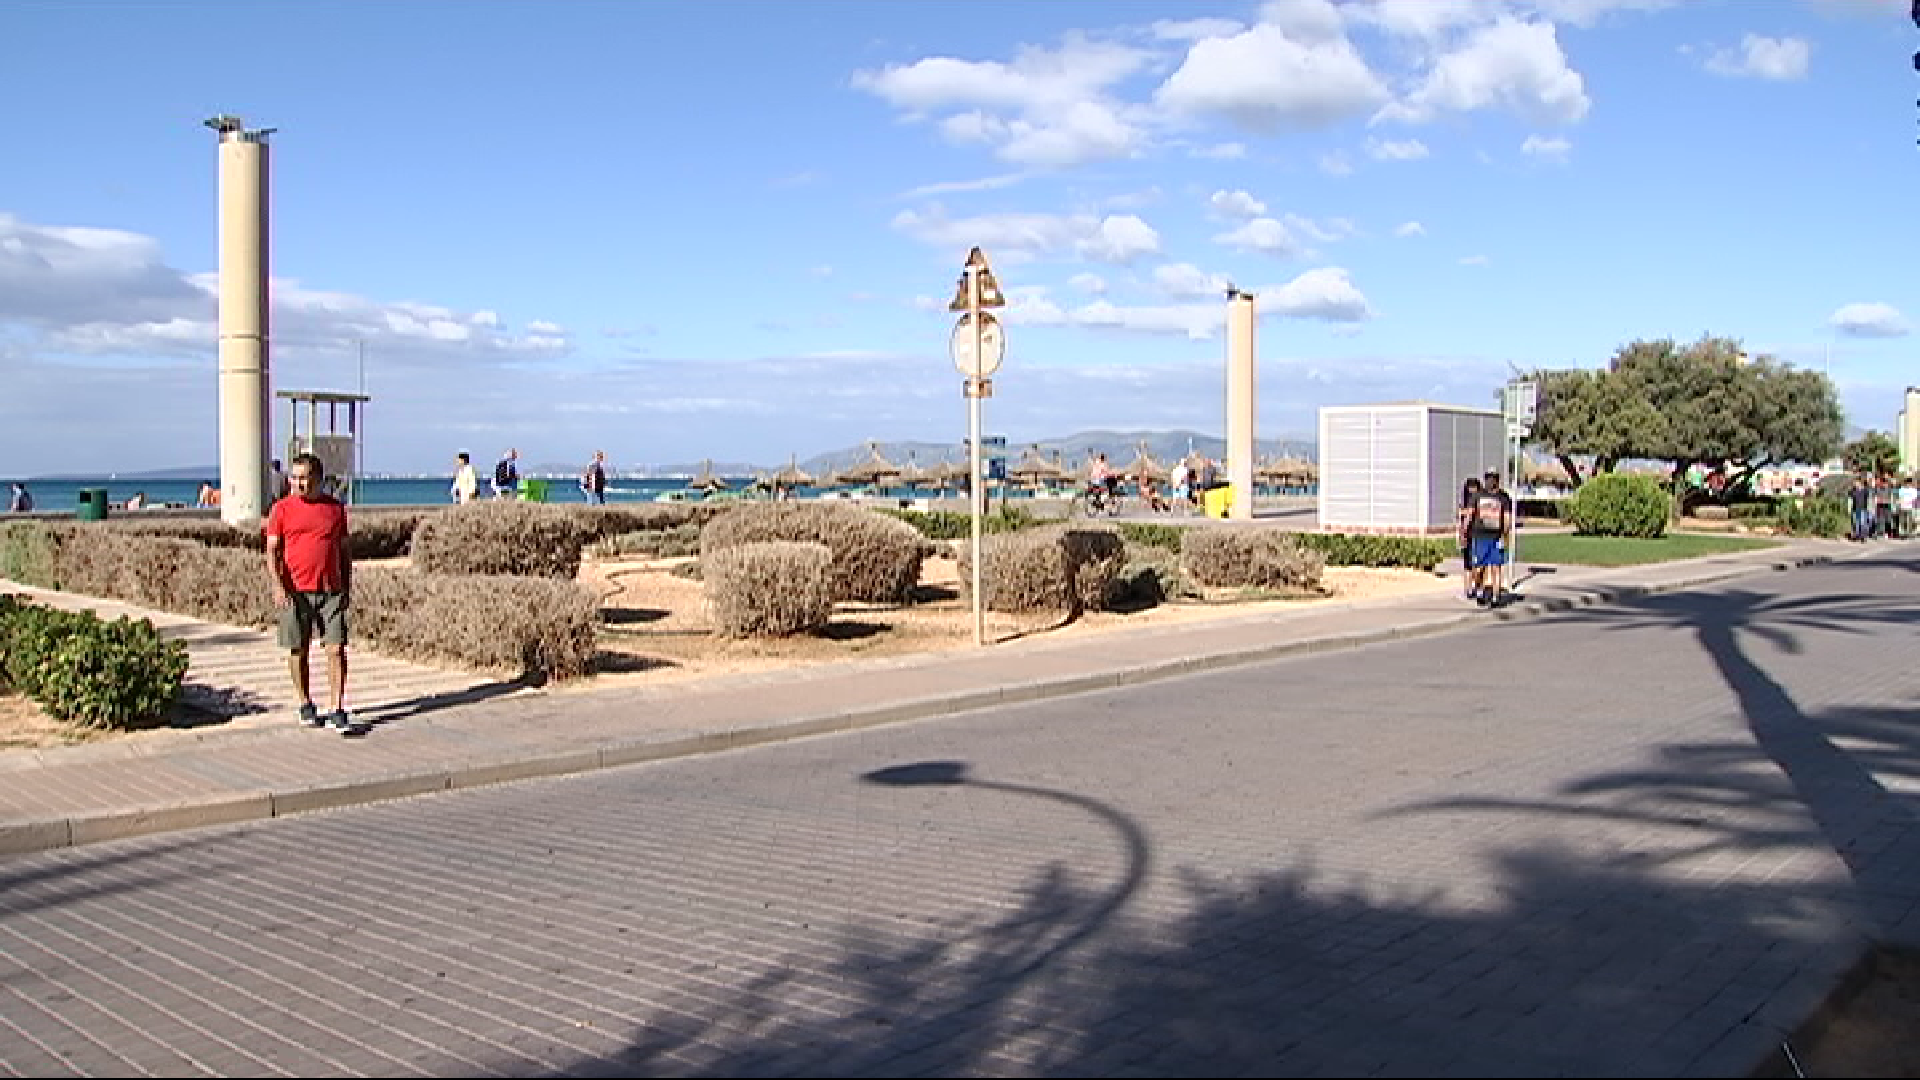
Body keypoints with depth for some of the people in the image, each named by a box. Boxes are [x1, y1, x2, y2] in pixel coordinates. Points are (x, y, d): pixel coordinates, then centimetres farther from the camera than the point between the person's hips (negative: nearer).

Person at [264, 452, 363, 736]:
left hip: (331, 591, 1)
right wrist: (277, 586, -14)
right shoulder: (282, 510, 3)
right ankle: (306, 706, 25)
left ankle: (336, 713, -5)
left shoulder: (336, 508, 9)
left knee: (336, 649, -6)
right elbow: (272, 551, 0)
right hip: (295, 592, -1)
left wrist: (347, 587, 11)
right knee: (298, 651, 8)